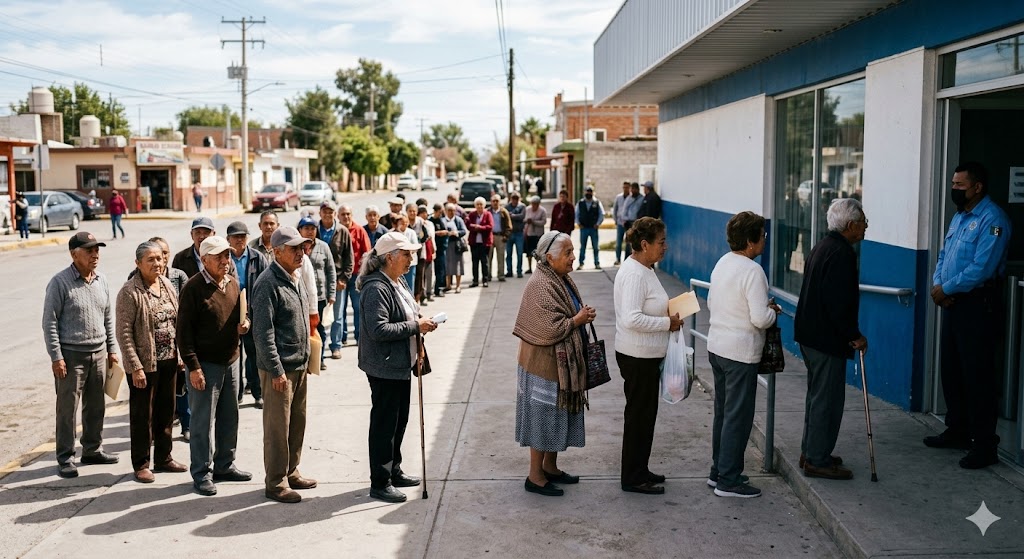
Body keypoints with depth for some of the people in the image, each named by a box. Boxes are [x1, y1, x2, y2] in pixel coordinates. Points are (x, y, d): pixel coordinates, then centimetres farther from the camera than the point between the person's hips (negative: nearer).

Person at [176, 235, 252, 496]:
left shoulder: (233, 283, 8)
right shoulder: (194, 287, -13)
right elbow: (184, 331, -14)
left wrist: (244, 324, 0)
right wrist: (193, 367, -17)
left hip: (231, 360, 7)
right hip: (205, 364, -7)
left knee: (229, 418, 15)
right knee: (203, 420, 1)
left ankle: (224, 465, 29)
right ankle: (202, 474, 11)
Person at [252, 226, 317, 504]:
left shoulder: (296, 281, 12)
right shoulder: (268, 284, -16)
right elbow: (263, 332, -20)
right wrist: (276, 370, -20)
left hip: (299, 366, 9)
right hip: (280, 368, -9)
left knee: (297, 423, 16)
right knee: (278, 427, 0)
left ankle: (291, 472, 29)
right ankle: (275, 483, 10)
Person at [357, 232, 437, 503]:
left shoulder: (398, 283, 11)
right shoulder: (376, 289, -21)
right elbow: (378, 329, -29)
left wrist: (420, 324, 6)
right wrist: (415, 326, -24)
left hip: (401, 364, 10)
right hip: (385, 368, -10)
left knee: (399, 420, 19)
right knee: (384, 424, 0)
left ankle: (394, 471, 34)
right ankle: (380, 483, 11)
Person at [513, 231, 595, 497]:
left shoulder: (562, 280, 8)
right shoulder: (541, 286, -23)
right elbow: (550, 329, -26)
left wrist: (583, 314, 3)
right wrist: (578, 319, -15)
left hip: (563, 362, 10)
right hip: (546, 364, -10)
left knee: (558, 415, 18)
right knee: (544, 417, 0)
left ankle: (550, 467, 33)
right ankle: (535, 477, 12)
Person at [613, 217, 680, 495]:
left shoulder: (643, 269, 10)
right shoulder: (634, 274, -22)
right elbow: (632, 319, -29)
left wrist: (667, 315, 7)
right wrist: (667, 323, -21)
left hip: (646, 355, 10)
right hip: (638, 357, -10)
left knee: (644, 414, 18)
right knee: (639, 415, 1)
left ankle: (639, 471, 30)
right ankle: (633, 478, 13)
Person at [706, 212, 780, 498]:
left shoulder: (722, 263, 7)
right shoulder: (752, 271, -20)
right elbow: (760, 318, -24)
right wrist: (772, 311, -1)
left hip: (716, 346, 9)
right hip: (740, 352, -9)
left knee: (723, 411, 19)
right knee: (738, 417, 0)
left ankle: (718, 470, 28)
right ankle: (728, 480, 6)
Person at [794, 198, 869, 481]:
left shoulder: (823, 246, 12)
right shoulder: (841, 253, -20)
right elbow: (838, 303, -25)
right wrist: (854, 336, -15)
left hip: (810, 333, 11)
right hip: (827, 338, -11)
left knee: (817, 394, 19)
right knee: (827, 399, -2)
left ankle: (810, 451, 29)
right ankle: (818, 460, 5)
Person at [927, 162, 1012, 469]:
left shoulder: (992, 219, -16)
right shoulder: (959, 217, 15)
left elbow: (981, 269, -23)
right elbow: (944, 255, 18)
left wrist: (946, 289, -14)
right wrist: (937, 284, -1)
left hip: (978, 305, -9)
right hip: (954, 304, 9)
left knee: (977, 376, -4)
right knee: (951, 371, 16)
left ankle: (984, 445, 4)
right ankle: (957, 431, 30)